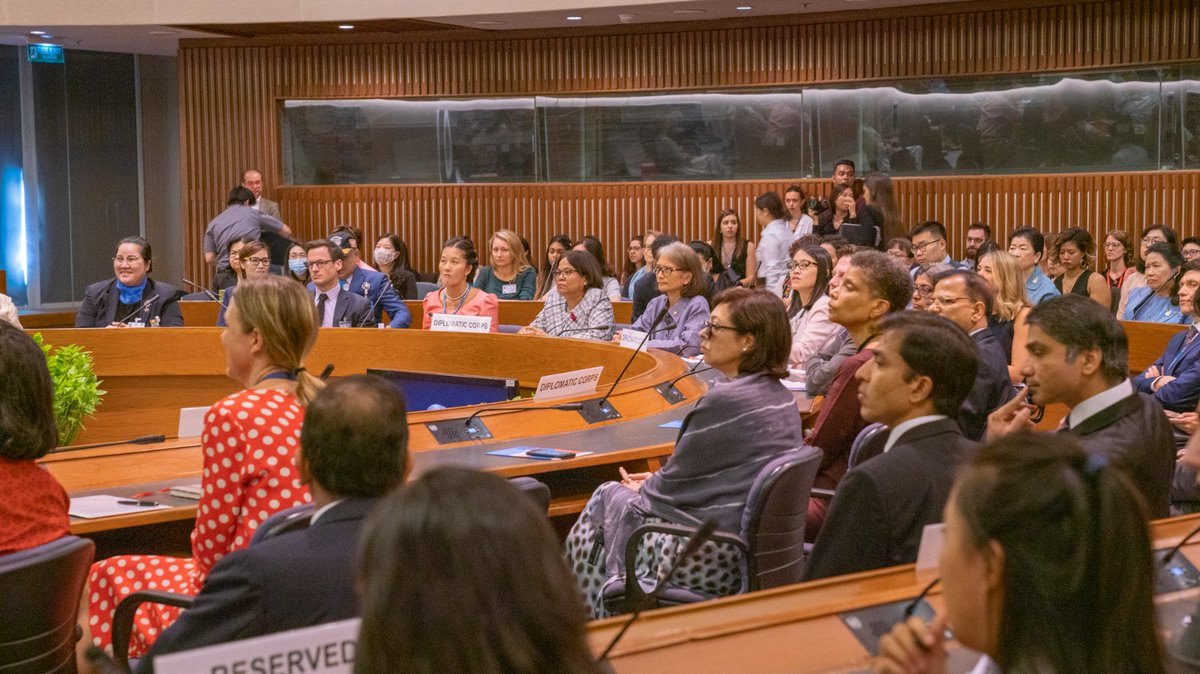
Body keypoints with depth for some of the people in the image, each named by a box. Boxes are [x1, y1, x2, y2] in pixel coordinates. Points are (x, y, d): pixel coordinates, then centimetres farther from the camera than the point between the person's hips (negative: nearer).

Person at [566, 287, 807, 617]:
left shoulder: (725, 399, -22)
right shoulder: (781, 396, 4)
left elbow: (674, 485, -11)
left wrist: (644, 489, 9)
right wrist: (657, 482, 15)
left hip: (713, 562, -9)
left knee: (608, 497, 13)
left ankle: (597, 622, 28)